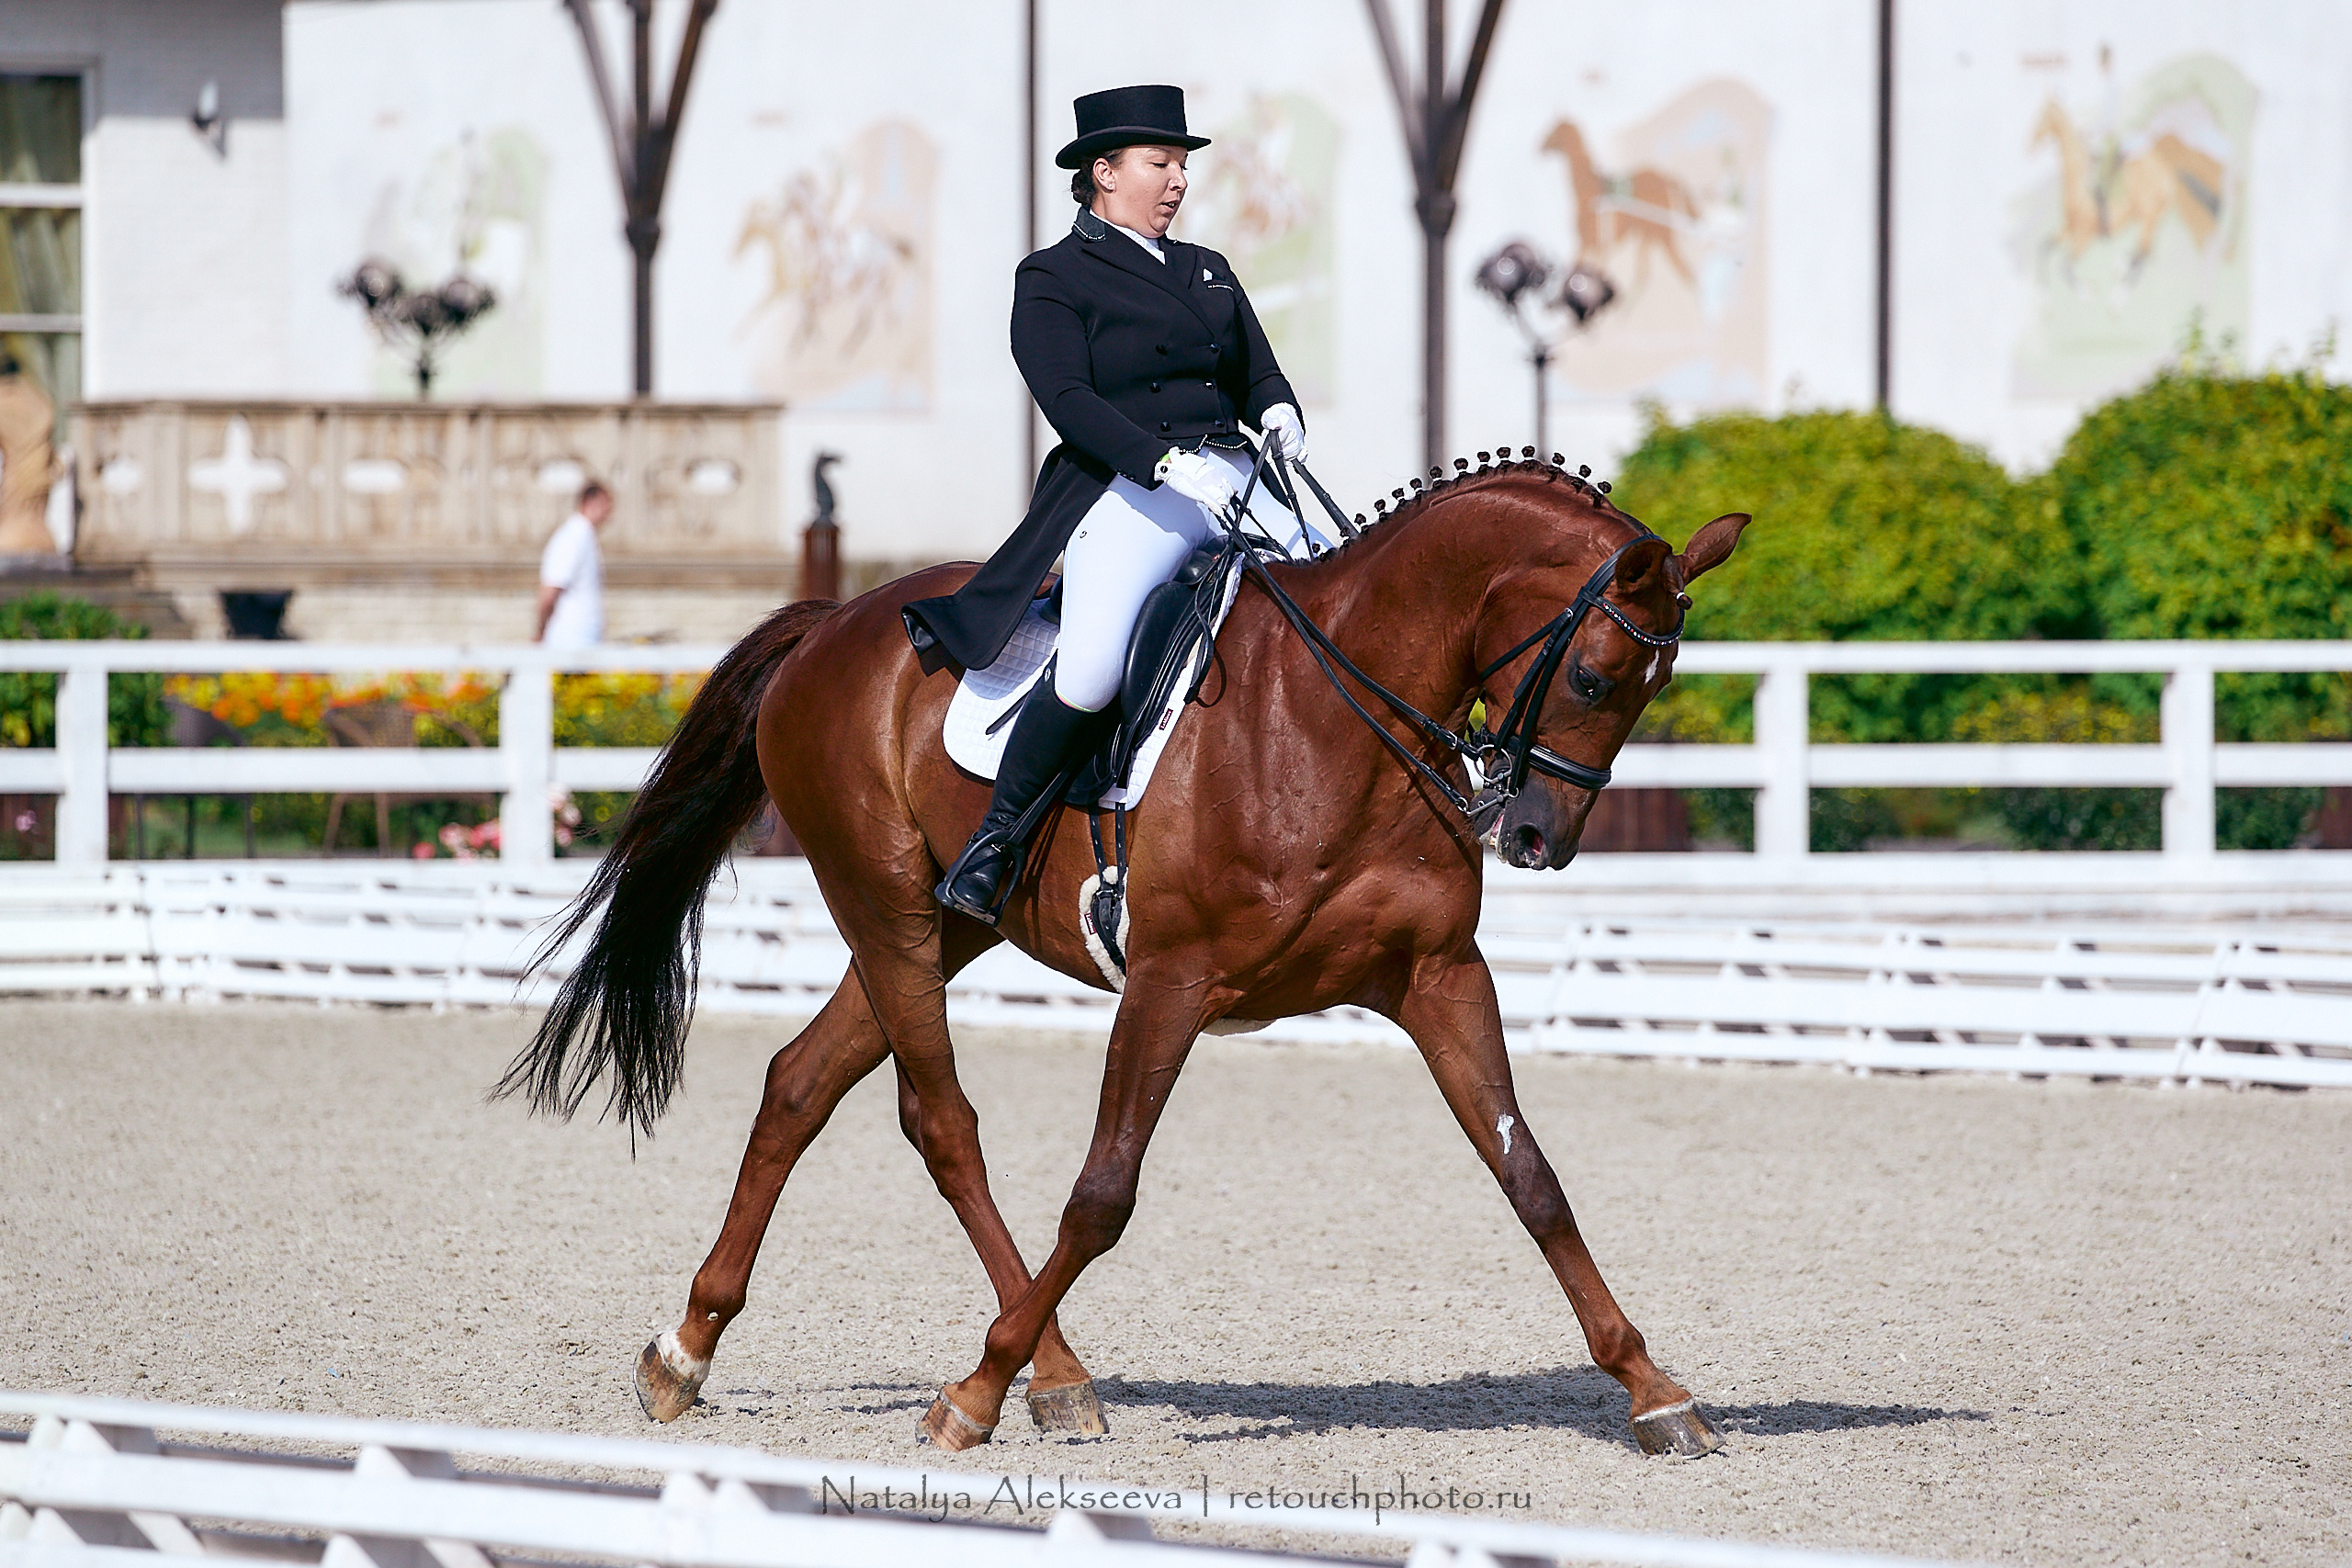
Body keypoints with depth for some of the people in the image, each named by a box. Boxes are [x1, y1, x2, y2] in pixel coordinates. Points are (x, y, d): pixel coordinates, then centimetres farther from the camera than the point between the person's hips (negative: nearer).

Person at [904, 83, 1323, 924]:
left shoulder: (1210, 273, 24)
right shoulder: (1053, 278, 4)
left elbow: (1261, 375, 19)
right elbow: (1069, 400, -10)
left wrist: (1280, 414, -6)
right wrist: (1165, 462, -24)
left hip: (1237, 482, 7)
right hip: (1128, 494, -7)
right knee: (1091, 670, -30)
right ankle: (998, 836, -11)